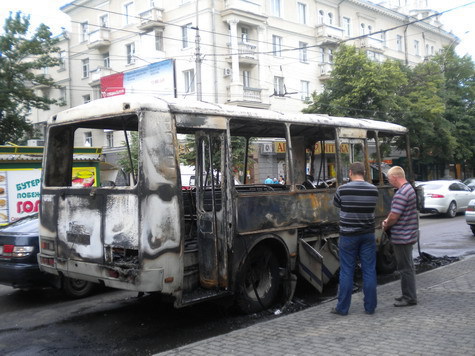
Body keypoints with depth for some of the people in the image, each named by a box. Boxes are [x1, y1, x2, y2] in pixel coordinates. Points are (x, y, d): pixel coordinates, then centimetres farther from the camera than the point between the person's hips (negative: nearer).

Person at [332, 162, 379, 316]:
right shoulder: (373, 190, -2)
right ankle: (370, 307, 14)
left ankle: (342, 308, 10)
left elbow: (336, 204, 7)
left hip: (348, 235, -3)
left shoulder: (343, 189, -12)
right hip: (368, 235, 3)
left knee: (346, 272, 4)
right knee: (369, 271, 8)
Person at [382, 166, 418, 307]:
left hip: (402, 237, -10)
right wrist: (388, 220, 4)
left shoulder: (401, 194, -23)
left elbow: (394, 217, -23)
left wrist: (386, 226, -5)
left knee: (405, 268, -1)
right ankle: (409, 295, 28)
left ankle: (409, 298, 7)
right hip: (409, 235, 10)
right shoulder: (409, 188, 12)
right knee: (408, 266, 18)